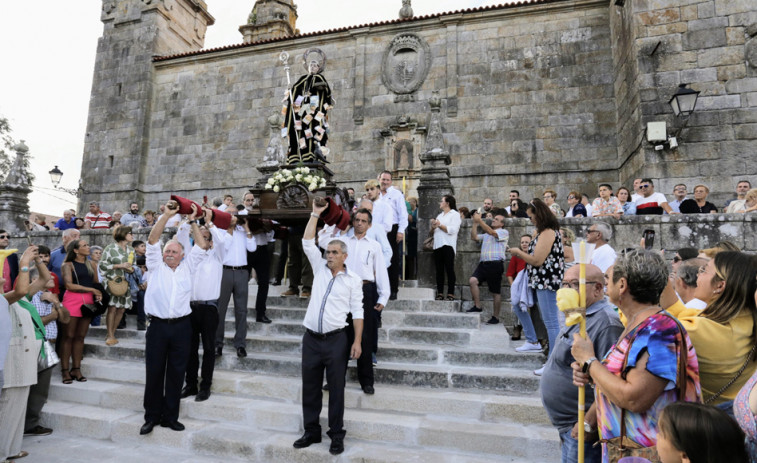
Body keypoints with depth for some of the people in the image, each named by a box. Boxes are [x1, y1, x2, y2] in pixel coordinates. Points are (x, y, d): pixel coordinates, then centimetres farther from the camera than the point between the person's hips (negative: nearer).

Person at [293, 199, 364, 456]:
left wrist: (357, 341, -8)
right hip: (311, 338, 4)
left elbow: (357, 312, -2)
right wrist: (315, 214, -1)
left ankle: (337, 435, 19)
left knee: (336, 389, 6)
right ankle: (311, 432, 27)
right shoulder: (320, 268, 7)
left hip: (336, 340, -3)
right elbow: (307, 243, 2)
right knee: (310, 387, 12)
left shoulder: (353, 280, -2)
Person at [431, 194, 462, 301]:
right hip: (437, 245, 6)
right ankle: (440, 293, 6)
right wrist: (433, 227, 2)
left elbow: (452, 230, -12)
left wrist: (440, 225, -9)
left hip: (448, 245, -6)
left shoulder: (455, 214, 3)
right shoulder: (440, 215, 25)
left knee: (449, 269, -6)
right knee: (439, 270, 4)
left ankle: (451, 294, -4)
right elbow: (433, 232, 23)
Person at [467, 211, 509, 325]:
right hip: (483, 263, 6)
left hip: (495, 264, -5)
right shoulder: (486, 235, 27)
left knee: (496, 292, 2)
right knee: (473, 280, -19)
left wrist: (479, 220, -13)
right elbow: (474, 237, 15)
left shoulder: (504, 232, 6)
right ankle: (477, 306, -7)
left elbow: (491, 232, -11)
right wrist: (475, 223, 9)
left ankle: (495, 317, 12)